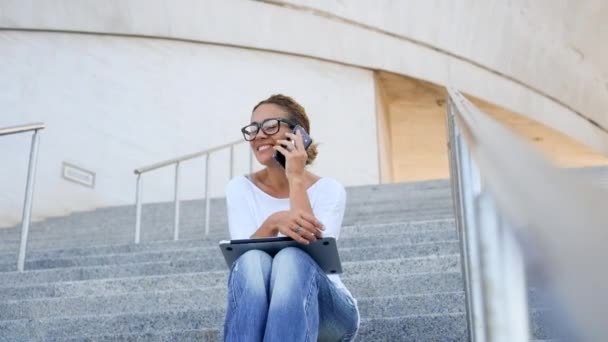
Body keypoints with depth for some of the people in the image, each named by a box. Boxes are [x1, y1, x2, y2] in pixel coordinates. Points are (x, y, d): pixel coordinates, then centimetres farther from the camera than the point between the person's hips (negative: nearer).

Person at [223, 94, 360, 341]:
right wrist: (272, 223, -33)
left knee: (291, 260, -35)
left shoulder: (328, 190, -1)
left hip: (324, 312, -1)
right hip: (261, 311, 1)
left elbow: (312, 253, -19)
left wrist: (296, 179, -17)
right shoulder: (240, 189, 4)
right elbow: (245, 258, -12)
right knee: (252, 261, -33)